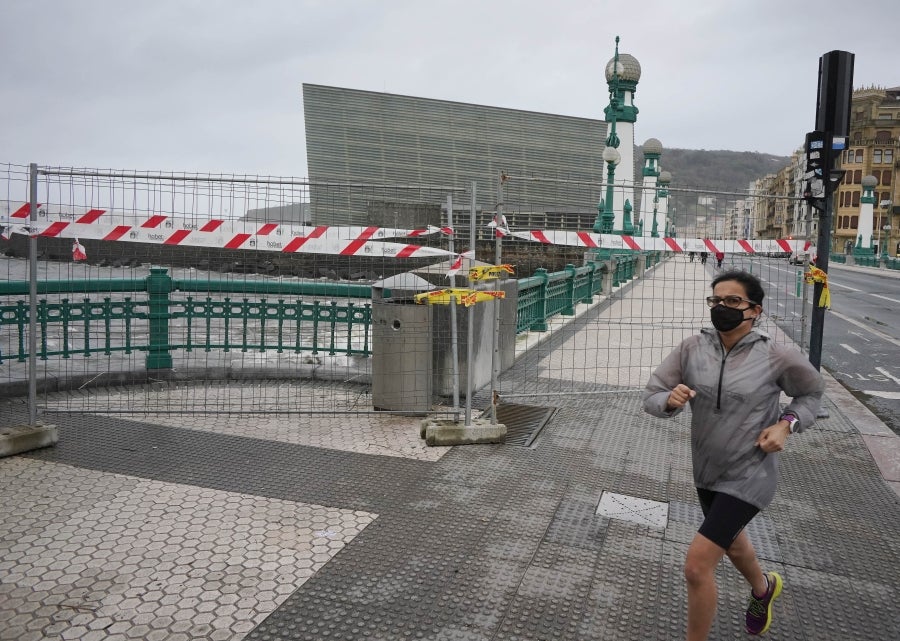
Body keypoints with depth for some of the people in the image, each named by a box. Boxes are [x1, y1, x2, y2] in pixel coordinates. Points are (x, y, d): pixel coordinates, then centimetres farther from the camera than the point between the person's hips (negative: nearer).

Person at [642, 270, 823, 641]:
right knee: (731, 542, 31)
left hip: (748, 476, -5)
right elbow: (651, 396, -8)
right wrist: (670, 400, -30)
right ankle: (763, 588, 65)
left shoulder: (776, 357, -17)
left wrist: (787, 423, -13)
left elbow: (811, 392, 4)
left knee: (697, 566, -11)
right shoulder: (693, 348, -11)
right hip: (706, 470, 5)